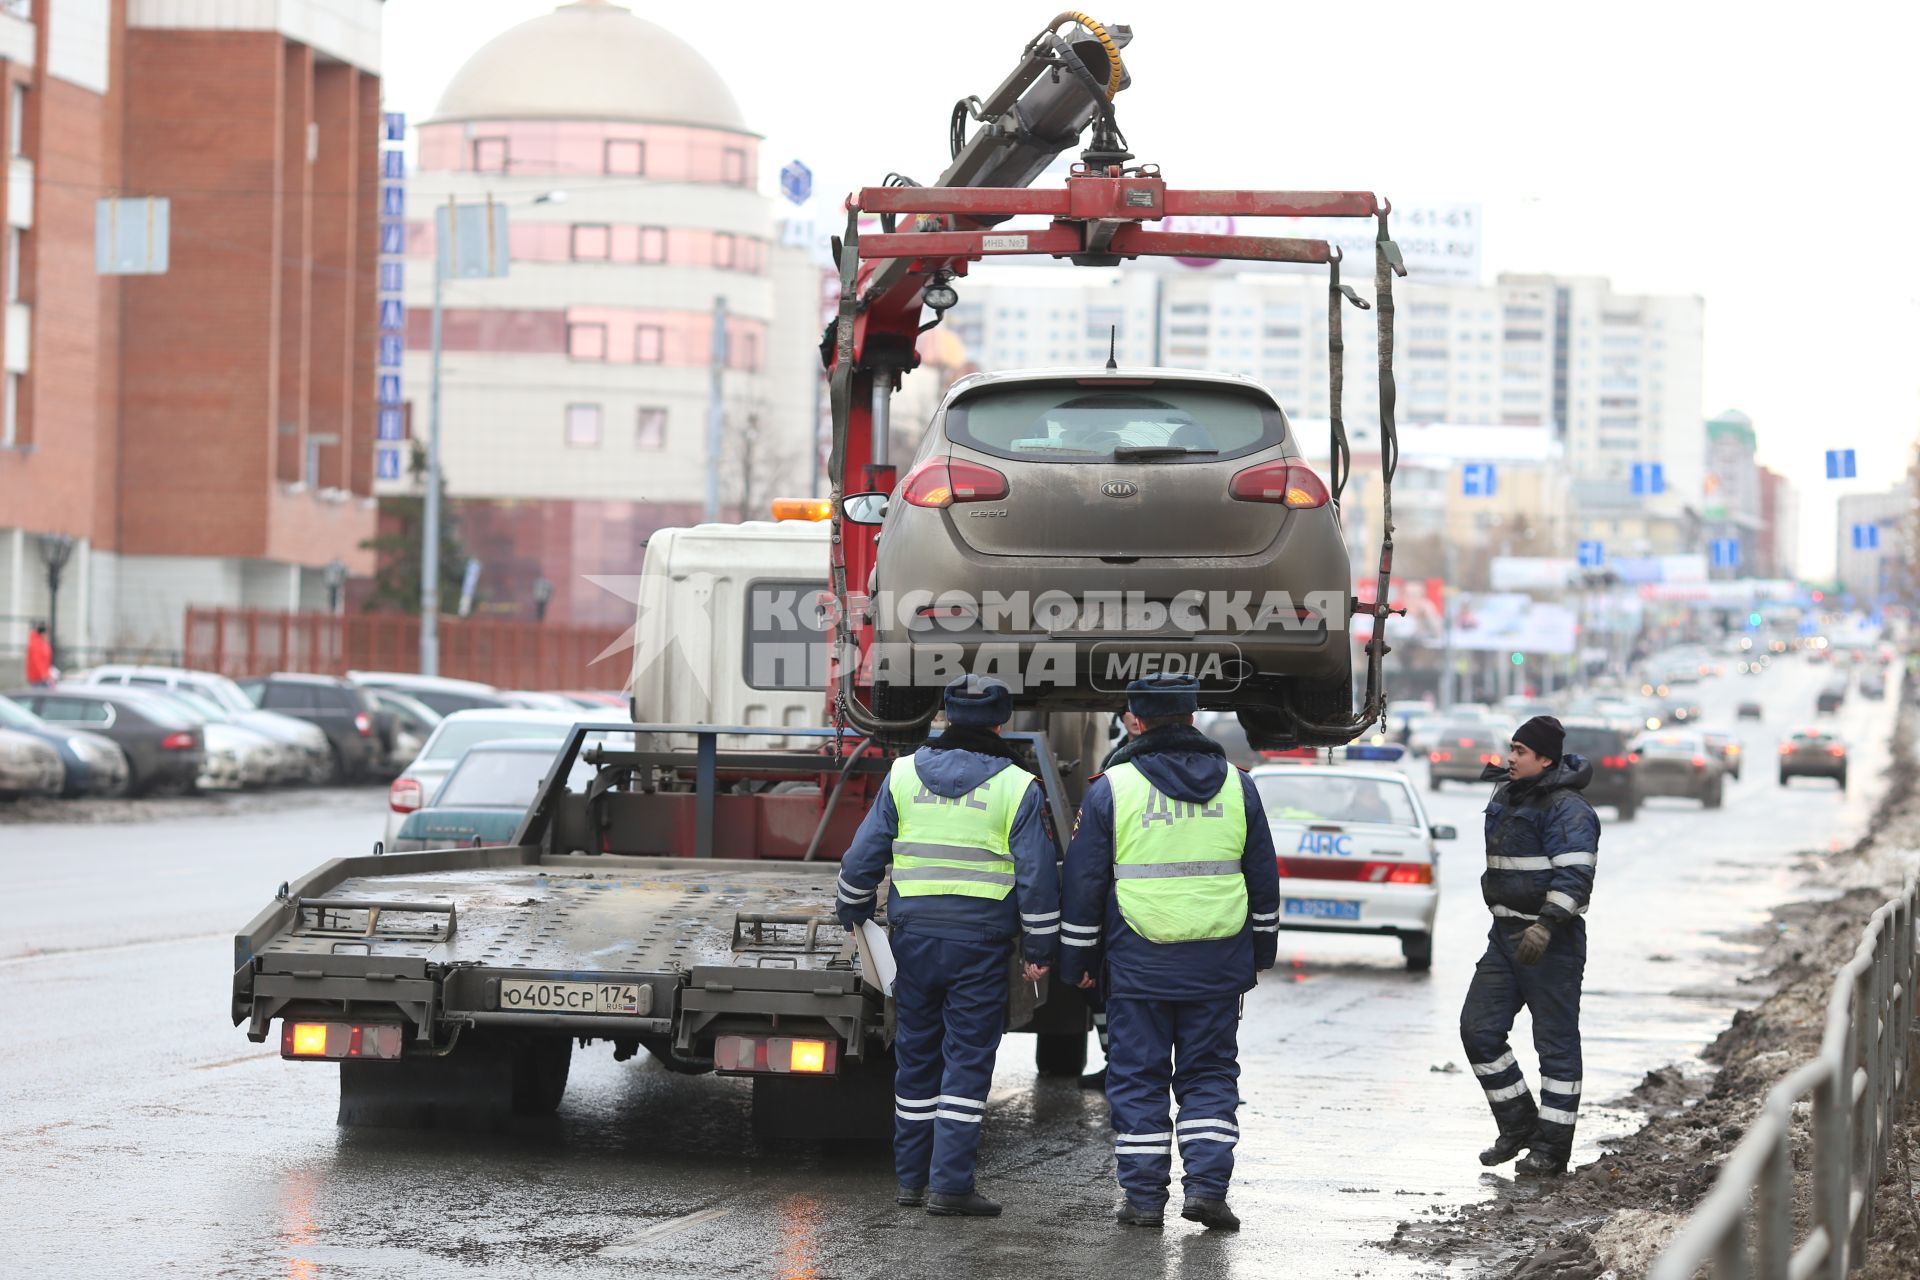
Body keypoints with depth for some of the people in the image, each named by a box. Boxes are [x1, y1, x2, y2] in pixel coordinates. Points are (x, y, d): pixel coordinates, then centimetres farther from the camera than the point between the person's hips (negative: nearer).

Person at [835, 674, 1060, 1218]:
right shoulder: (1017, 787, -3)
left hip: (914, 938, 3)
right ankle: (950, 1184, -6)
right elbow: (1036, 877, -4)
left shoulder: (904, 775, 5)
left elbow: (863, 856, 8)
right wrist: (1040, 949, 3)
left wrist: (852, 910, 23)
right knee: (968, 1060, -1)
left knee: (916, 1056, 13)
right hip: (981, 944, -3)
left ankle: (912, 1178, 20)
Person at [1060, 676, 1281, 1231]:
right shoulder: (1236, 786, 5)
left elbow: (1084, 883, 0)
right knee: (1210, 1075, 9)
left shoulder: (1110, 790, -3)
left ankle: (1144, 1196, 6)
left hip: (1140, 964, -2)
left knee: (1138, 1077, 6)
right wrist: (1261, 951, 22)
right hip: (1218, 965, 2)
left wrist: (1078, 960, 9)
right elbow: (1264, 878, 12)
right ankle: (1206, 1186, -1)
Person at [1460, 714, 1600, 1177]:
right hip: (1506, 936, 9)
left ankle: (1551, 1148, 2)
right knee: (1479, 1028, 4)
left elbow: (1575, 874, -23)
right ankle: (1518, 1125, 16)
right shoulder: (1507, 797, 15)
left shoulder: (1567, 808, -14)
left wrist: (1546, 925, -32)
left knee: (1556, 1043, -2)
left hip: (1551, 943, -9)